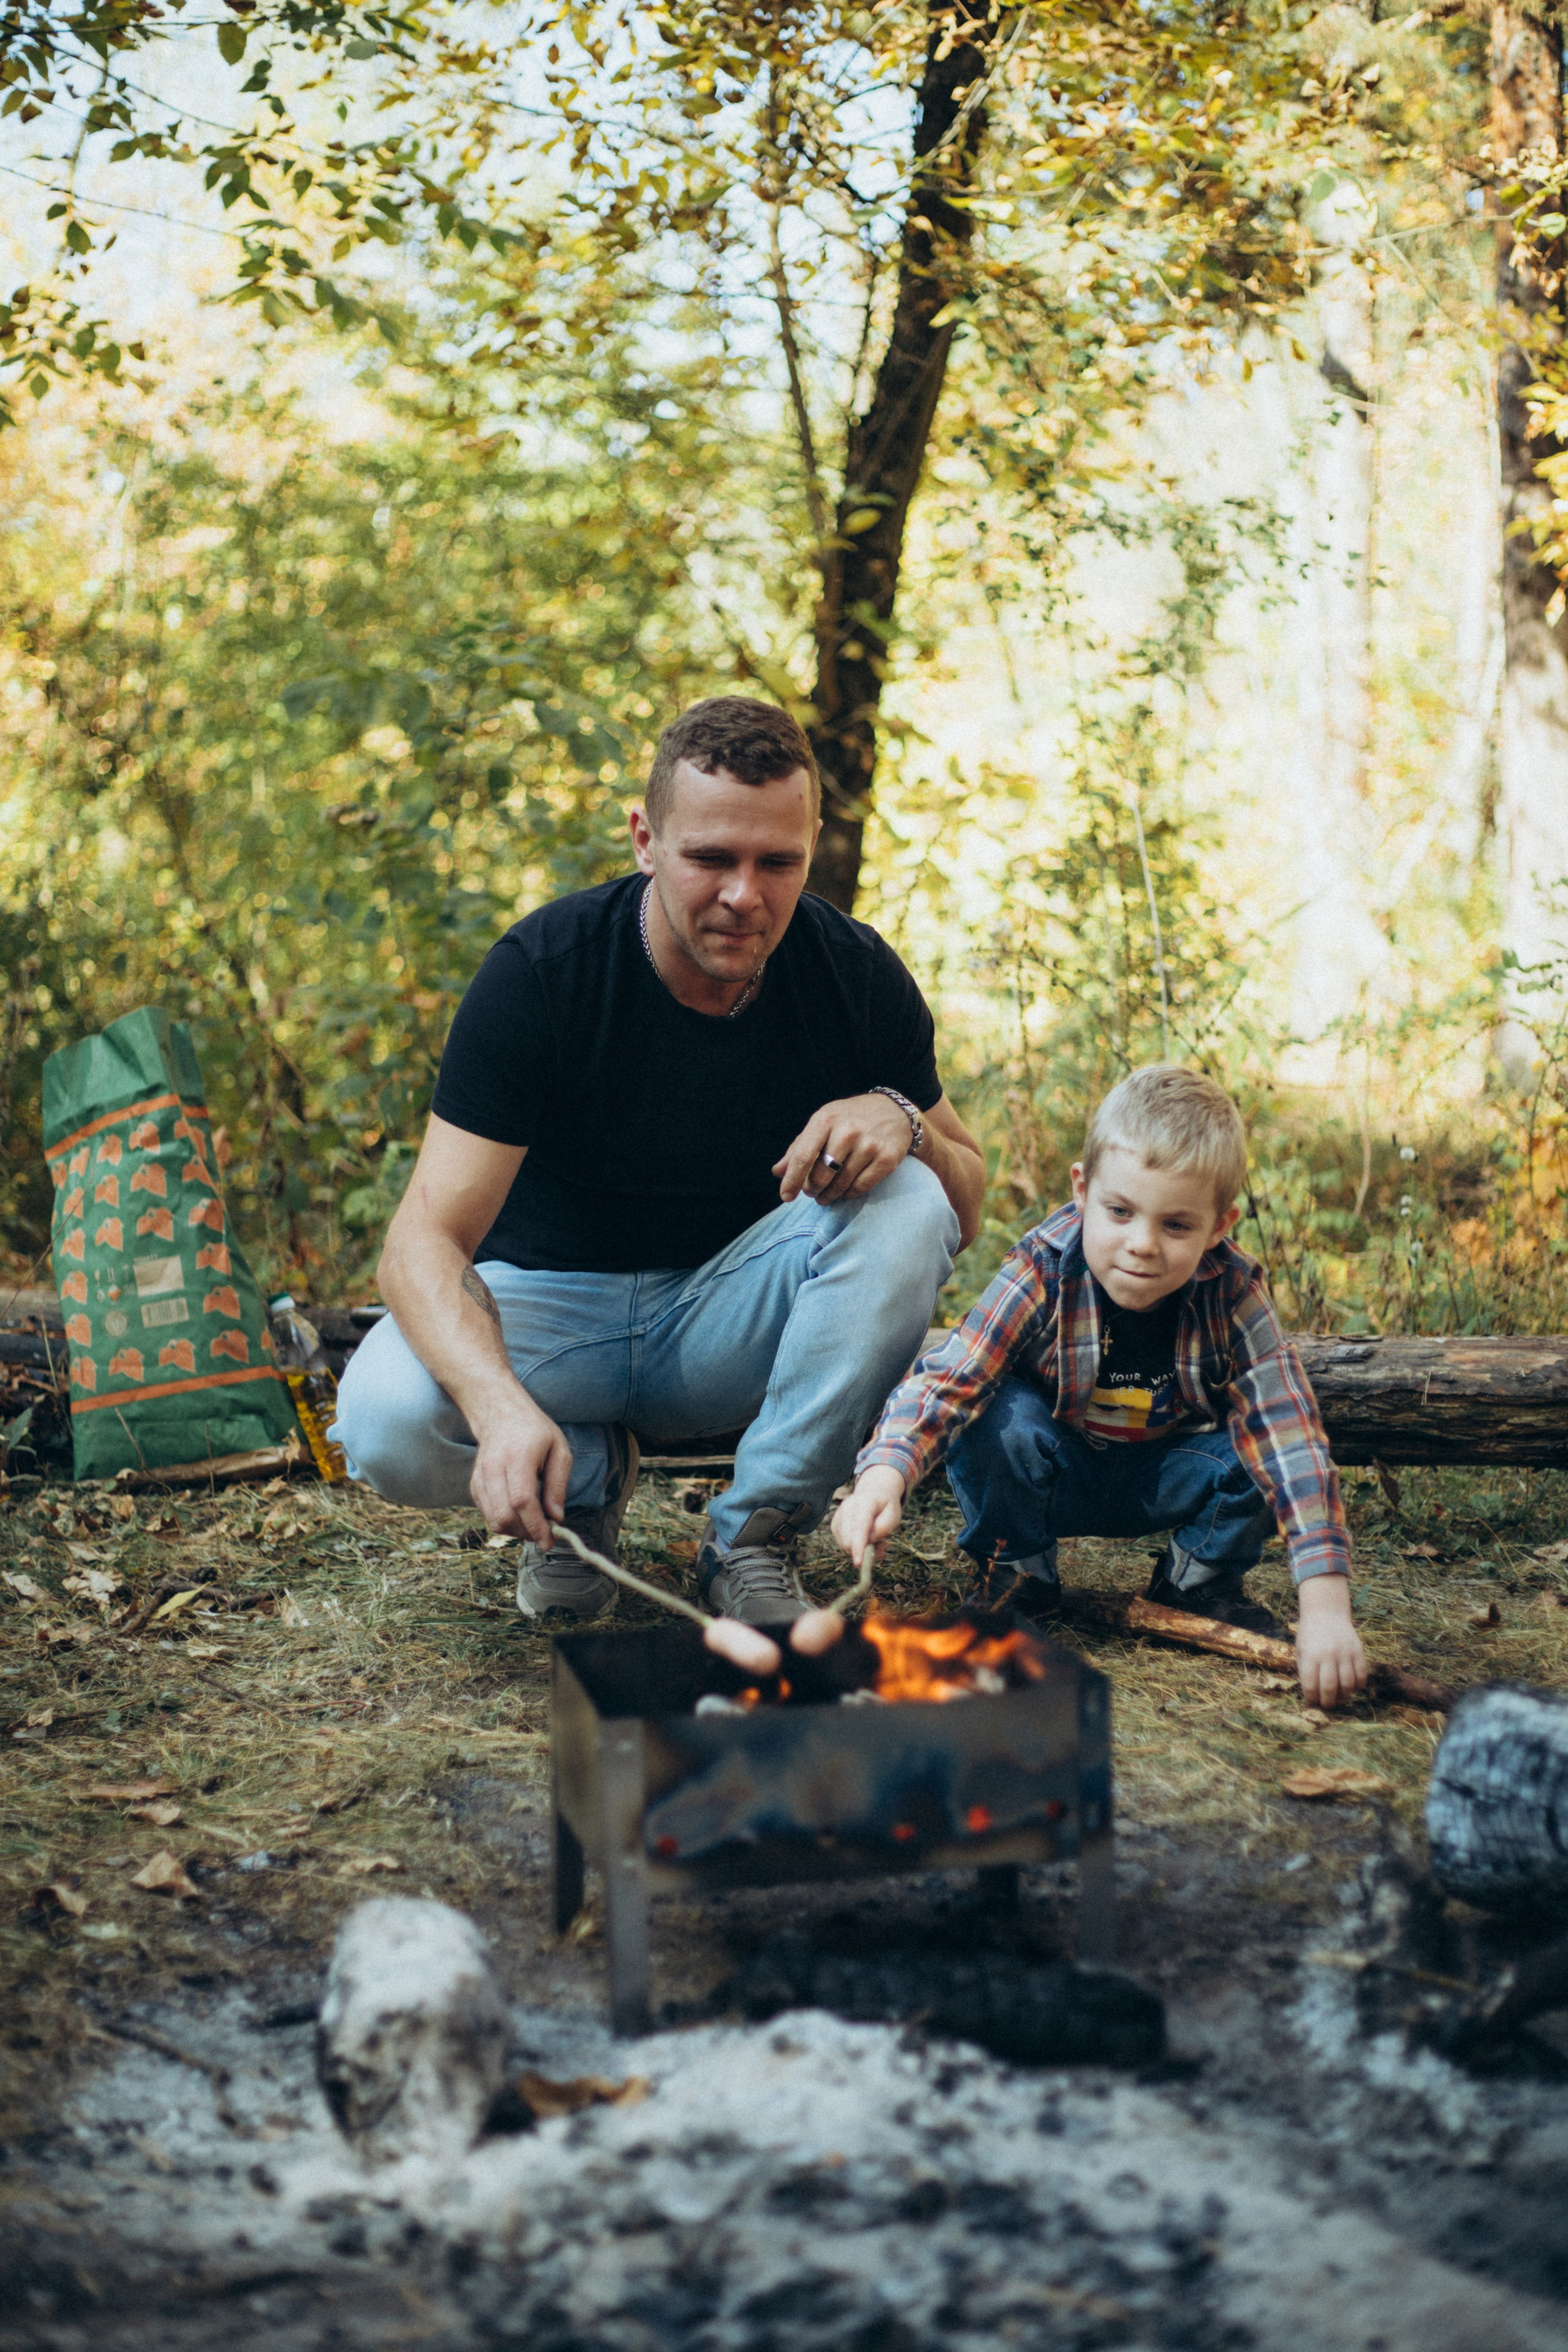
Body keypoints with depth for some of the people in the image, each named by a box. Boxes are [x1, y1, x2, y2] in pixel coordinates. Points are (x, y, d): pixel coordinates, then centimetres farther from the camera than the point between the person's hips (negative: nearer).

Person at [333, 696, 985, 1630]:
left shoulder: (857, 975, -12)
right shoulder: (542, 969, -22)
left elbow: (965, 1209, -2)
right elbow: (426, 1240, -27)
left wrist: (901, 1119, -27)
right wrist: (502, 1405, -48)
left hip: (732, 1322, 2)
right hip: (555, 1304, -2)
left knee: (905, 1203, -27)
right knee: (387, 1423, -33)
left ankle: (756, 1535, -14)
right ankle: (588, 1477, 2)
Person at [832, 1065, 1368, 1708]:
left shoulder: (1234, 1294, -26)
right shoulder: (1042, 1276, -29)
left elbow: (1289, 1432, -33)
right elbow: (948, 1379, -36)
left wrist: (1326, 1604, -42)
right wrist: (883, 1475, -58)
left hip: (1164, 1480, 2)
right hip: (1055, 1472, -1)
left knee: (1258, 1449, -25)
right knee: (1002, 1419, -32)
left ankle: (1200, 1577, 5)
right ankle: (1014, 1571, -3)